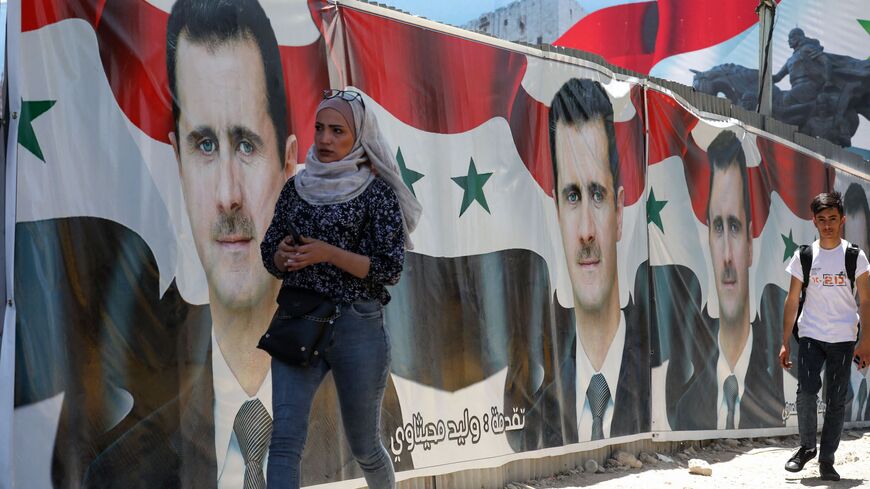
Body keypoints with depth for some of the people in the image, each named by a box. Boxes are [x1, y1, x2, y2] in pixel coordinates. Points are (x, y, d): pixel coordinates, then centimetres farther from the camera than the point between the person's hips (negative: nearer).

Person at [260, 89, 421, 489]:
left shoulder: (377, 192, -3)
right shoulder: (297, 187, 9)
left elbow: (390, 269, -8)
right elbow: (269, 255, 15)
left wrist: (328, 253, -19)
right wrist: (284, 254, -9)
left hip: (357, 325, -3)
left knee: (363, 446, 11)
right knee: (285, 439, -13)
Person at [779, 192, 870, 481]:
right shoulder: (803, 256, 3)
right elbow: (792, 301, 7)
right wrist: (785, 343, 4)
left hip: (843, 340, 0)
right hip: (810, 337, 0)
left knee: (836, 401, 2)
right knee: (806, 394, -14)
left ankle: (827, 460, 12)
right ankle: (807, 447, 8)